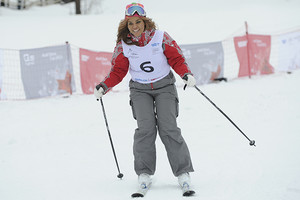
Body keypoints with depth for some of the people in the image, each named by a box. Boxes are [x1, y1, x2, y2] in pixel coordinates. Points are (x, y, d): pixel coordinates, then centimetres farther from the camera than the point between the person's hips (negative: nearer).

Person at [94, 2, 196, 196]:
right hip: (140, 89, 1)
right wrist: (104, 86, -8)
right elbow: (118, 71, 6)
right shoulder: (123, 45, -1)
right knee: (146, 127, -17)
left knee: (168, 128, -14)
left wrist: (187, 74, -19)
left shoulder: (161, 37, -6)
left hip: (164, 86, -1)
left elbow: (177, 59, -2)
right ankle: (144, 172, -7)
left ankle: (183, 171, -6)